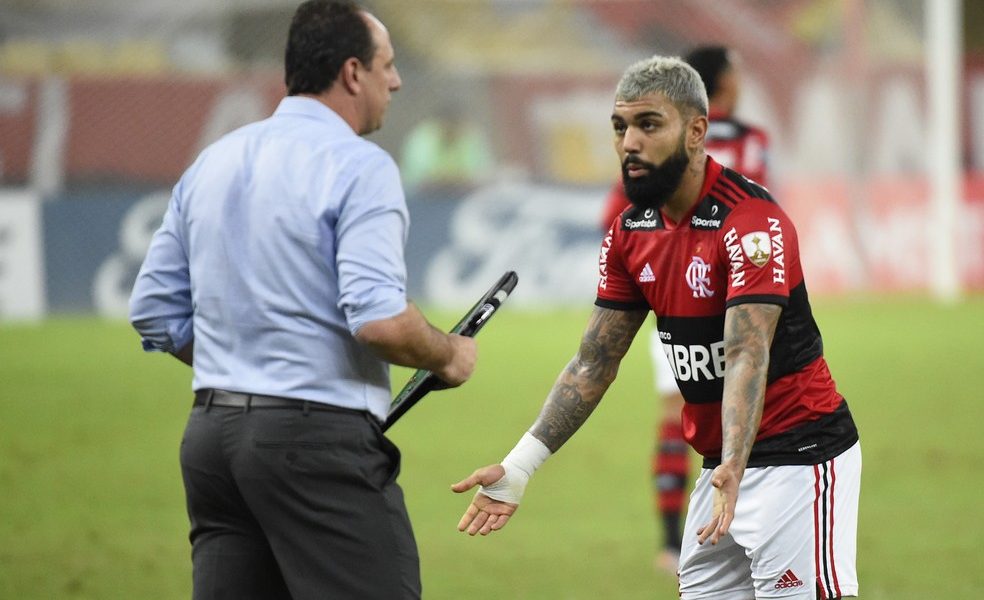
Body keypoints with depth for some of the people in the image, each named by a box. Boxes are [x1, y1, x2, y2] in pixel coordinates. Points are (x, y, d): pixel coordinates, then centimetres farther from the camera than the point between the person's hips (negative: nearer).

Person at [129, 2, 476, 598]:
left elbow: (156, 311, 15)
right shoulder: (359, 166, -9)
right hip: (318, 438, -7)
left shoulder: (212, 162, 13)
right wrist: (449, 356, -1)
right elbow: (380, 320, -20)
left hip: (213, 434, 8)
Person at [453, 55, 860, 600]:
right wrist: (520, 465, -2)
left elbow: (747, 356, -30)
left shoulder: (752, 222, -19)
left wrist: (733, 466, -44)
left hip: (799, 457, -8)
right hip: (724, 464, 8)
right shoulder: (631, 233, 5)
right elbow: (594, 363, 7)